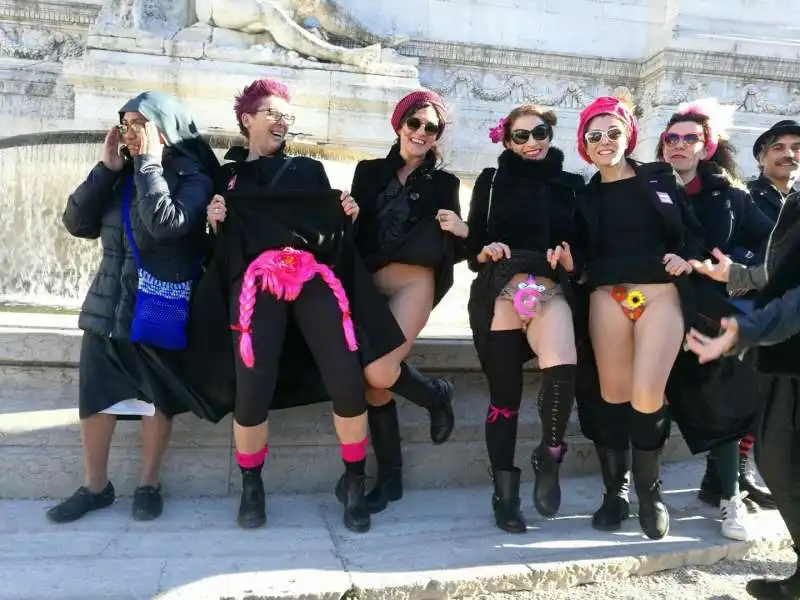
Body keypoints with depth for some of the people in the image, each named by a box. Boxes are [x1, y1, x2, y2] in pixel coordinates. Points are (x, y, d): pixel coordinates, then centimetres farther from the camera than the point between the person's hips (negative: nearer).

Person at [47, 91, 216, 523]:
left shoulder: (193, 178, -7)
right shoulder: (120, 176, 10)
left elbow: (166, 224, -25)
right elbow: (77, 223, 2)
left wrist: (149, 163, -17)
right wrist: (105, 169, -4)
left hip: (159, 310, -5)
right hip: (107, 306, 5)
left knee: (156, 399, 7)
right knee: (94, 397, 7)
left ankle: (148, 485, 22)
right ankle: (95, 486, 23)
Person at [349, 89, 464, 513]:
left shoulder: (443, 182, 12)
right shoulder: (369, 172, 16)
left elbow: (451, 250, 9)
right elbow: (354, 232, 9)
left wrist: (463, 233, -12)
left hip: (413, 281, -3)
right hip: (368, 283, 3)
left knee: (378, 372, -23)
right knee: (371, 379, -6)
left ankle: (436, 393, 10)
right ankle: (389, 475, 11)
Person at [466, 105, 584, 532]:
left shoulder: (571, 185, 16)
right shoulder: (492, 181, 14)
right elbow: (471, 247, 11)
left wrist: (570, 260, -6)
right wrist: (486, 252, -10)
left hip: (550, 292, 0)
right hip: (498, 293, 0)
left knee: (562, 372, -28)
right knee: (504, 394, 2)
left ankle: (549, 456, 0)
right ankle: (505, 493, 17)